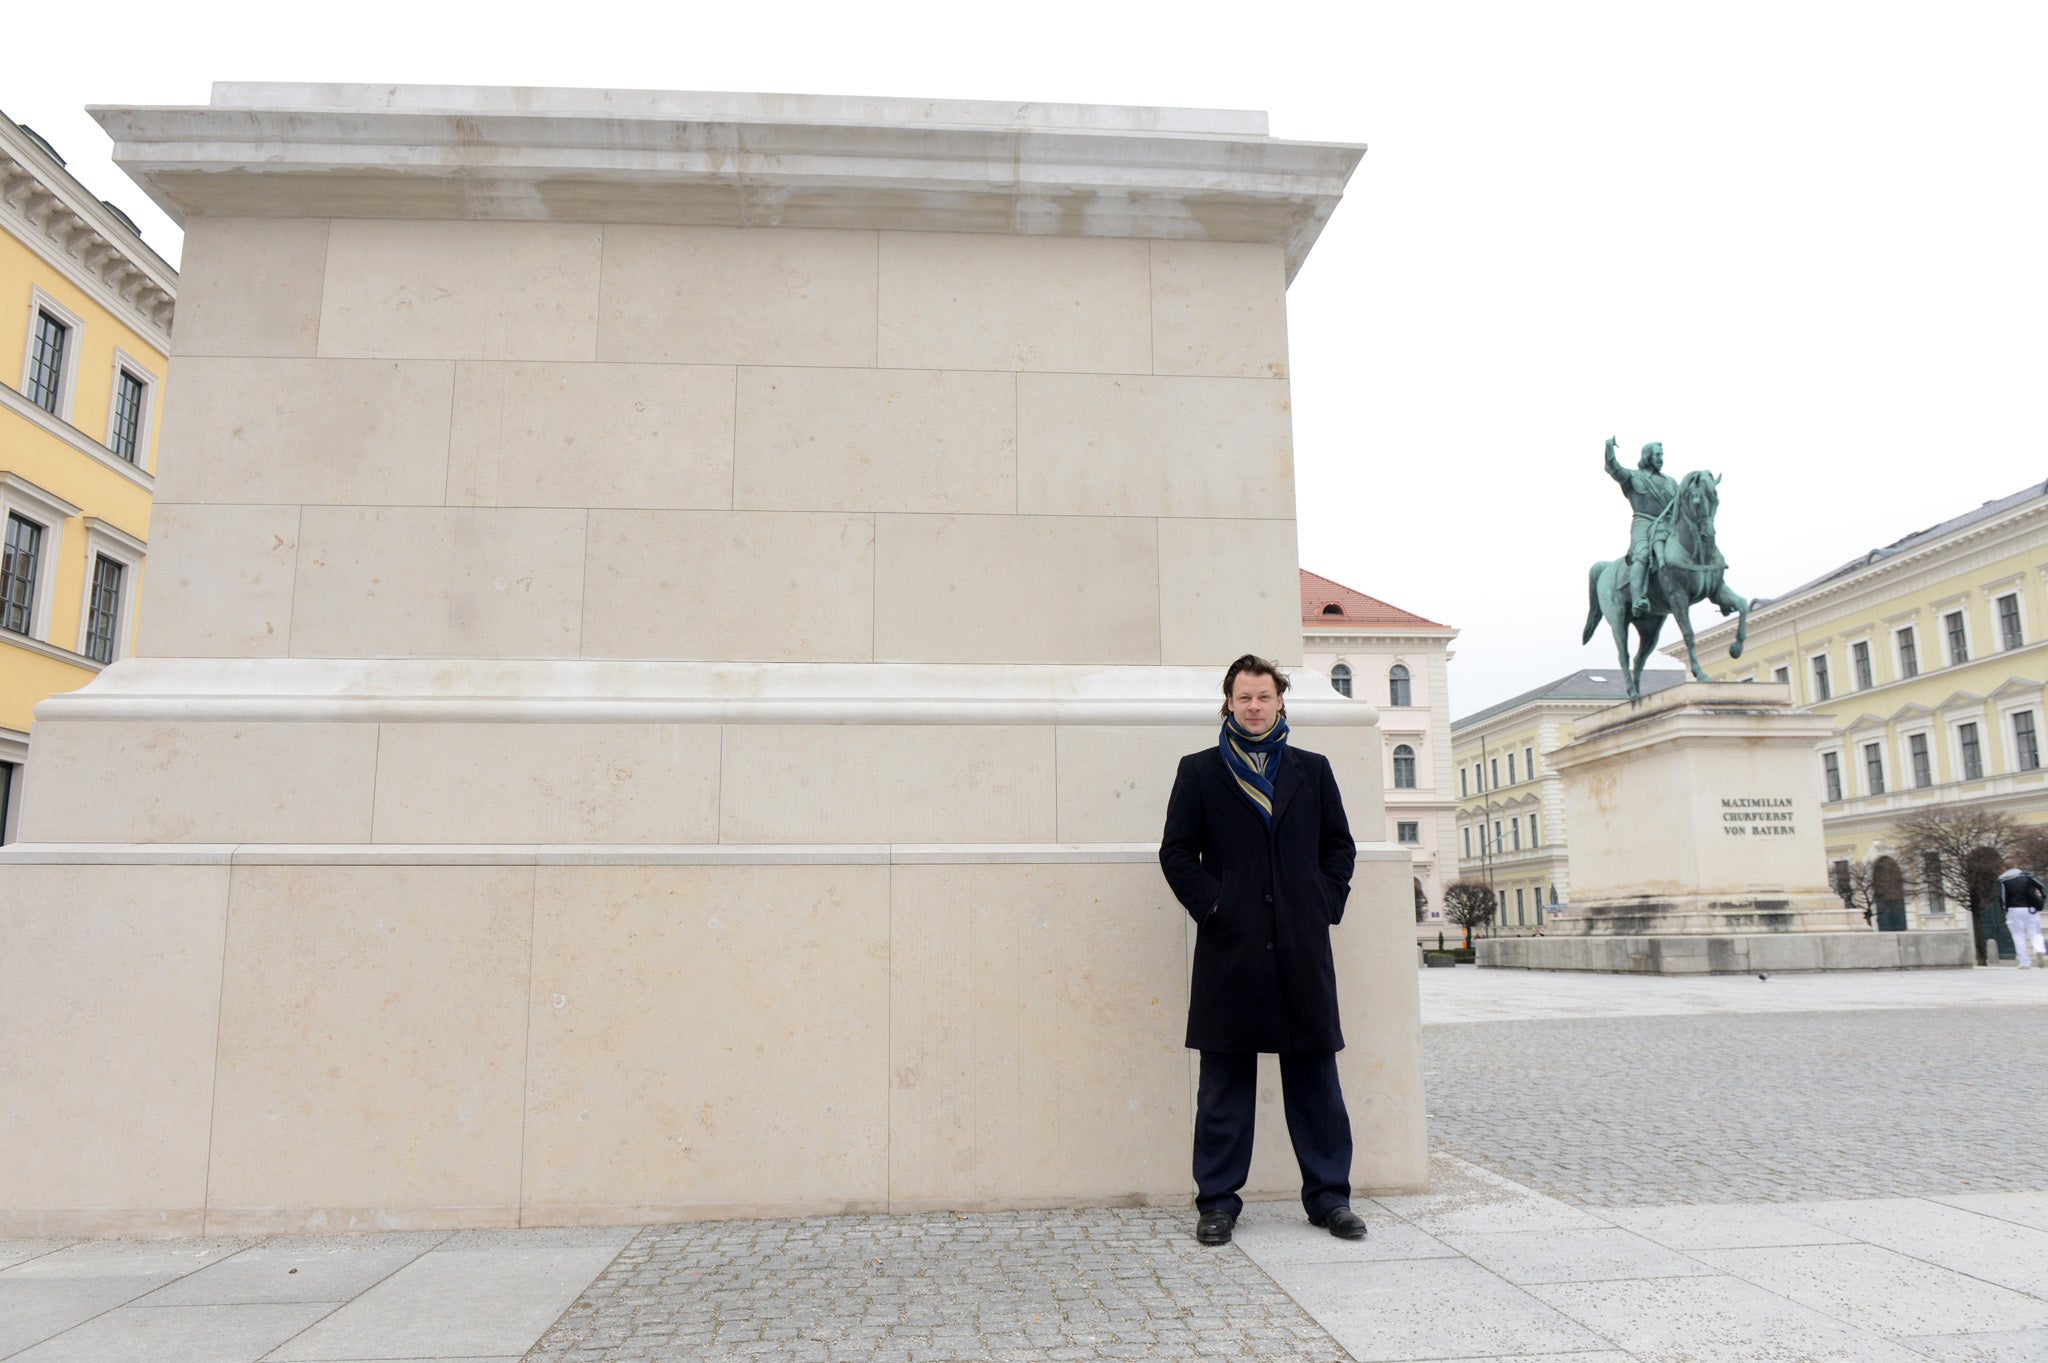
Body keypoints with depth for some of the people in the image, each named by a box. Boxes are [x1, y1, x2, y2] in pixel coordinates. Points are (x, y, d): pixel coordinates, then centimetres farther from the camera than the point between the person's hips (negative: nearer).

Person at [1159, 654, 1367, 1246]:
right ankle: (1218, 1200, 14)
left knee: (1315, 1075, 7)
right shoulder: (1199, 771, 8)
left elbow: (1340, 846, 15)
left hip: (1304, 947, 2)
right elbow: (1176, 852, 4)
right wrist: (1211, 905, -8)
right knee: (1224, 1081, 4)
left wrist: (1326, 904, 2)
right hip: (1229, 947, -2)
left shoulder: (1313, 770, 14)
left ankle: (1328, 1196, 18)